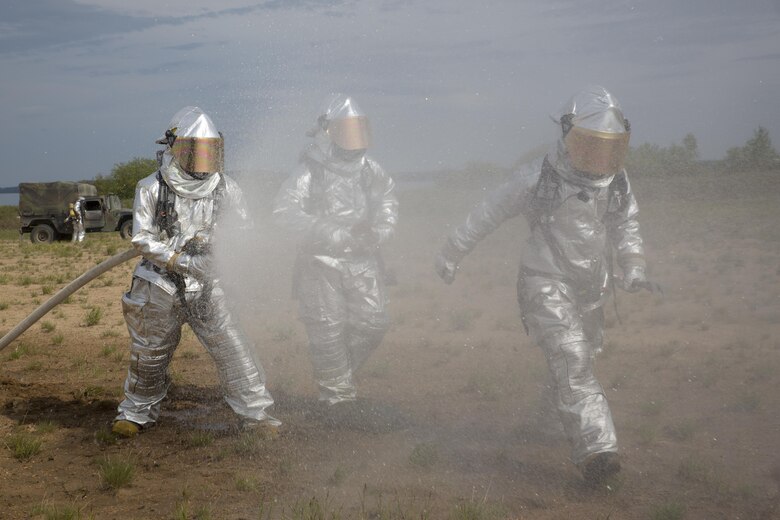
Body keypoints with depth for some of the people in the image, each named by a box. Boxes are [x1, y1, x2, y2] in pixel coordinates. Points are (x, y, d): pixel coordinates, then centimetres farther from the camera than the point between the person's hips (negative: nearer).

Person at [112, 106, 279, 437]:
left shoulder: (225, 189, -2)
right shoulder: (152, 189, -8)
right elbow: (142, 240, -12)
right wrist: (182, 260, -25)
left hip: (205, 287, 1)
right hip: (159, 288, -1)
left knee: (233, 349, -7)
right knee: (149, 356, 13)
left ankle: (255, 413, 4)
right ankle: (137, 413, 33)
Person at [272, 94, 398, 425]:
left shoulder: (370, 171, 7)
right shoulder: (310, 172, -10)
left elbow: (387, 197, 24)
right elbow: (284, 211, -19)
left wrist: (381, 229, 4)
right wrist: (333, 234, -25)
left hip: (362, 261, 5)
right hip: (322, 263, -5)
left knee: (372, 324, 4)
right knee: (328, 331, -3)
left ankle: (339, 373, 27)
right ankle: (337, 394, 10)